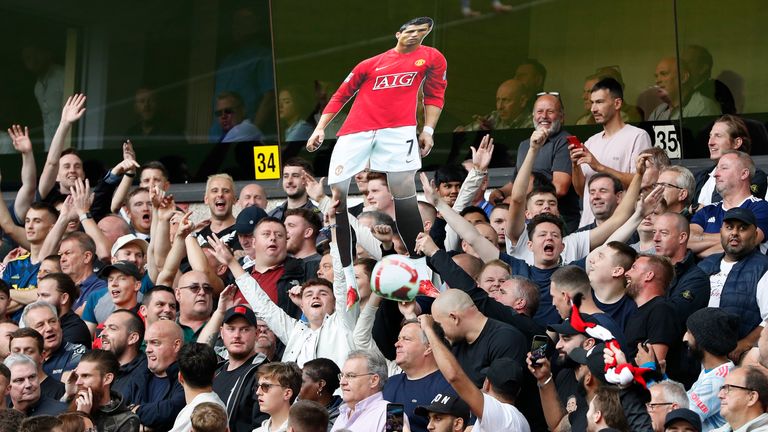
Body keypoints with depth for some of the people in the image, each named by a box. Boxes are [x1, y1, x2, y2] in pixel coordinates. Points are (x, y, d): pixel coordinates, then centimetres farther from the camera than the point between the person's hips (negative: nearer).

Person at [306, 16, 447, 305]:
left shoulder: (432, 58, 15)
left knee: (404, 191, -16)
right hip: (356, 132, 2)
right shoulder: (370, 64, 15)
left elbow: (434, 95, 18)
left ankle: (420, 271, -9)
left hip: (398, 130, -2)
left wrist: (428, 129, 5)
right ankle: (350, 279, -4)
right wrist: (320, 128, 11)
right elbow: (340, 96, 19)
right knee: (336, 194, -9)